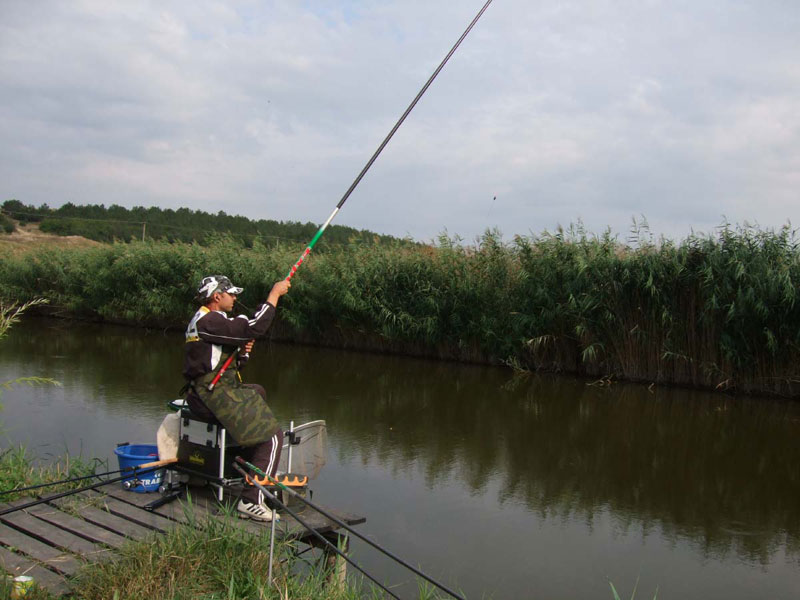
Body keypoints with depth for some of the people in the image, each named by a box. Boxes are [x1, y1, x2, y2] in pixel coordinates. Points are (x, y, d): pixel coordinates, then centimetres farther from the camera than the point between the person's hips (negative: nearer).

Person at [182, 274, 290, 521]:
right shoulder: (209, 321, -15)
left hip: (208, 391, 11)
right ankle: (251, 501, -14)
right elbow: (254, 328, -24)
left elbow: (228, 363, 22)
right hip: (214, 395, -11)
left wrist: (242, 352, 1)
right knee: (272, 436, -12)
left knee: (257, 392, 34)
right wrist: (274, 294, -14)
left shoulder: (207, 320, 20)